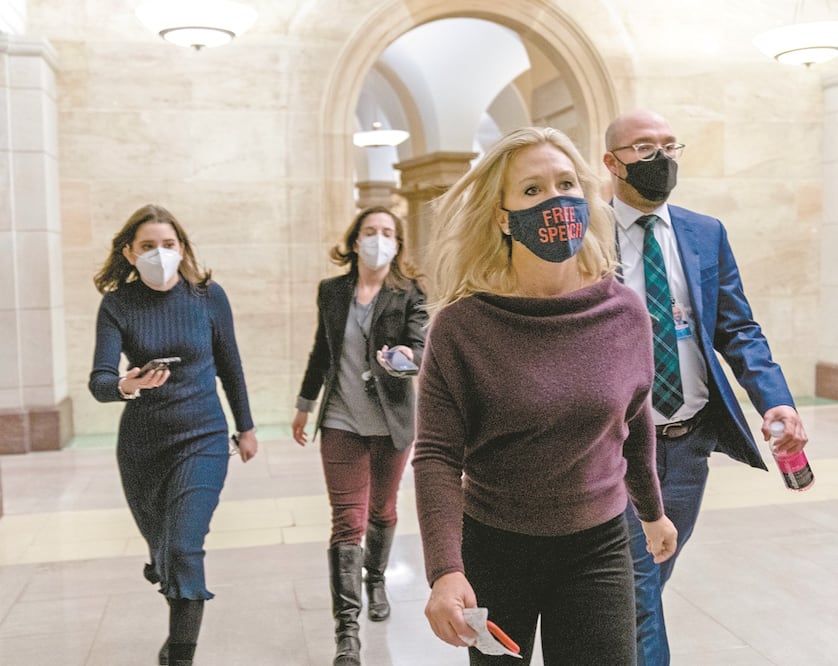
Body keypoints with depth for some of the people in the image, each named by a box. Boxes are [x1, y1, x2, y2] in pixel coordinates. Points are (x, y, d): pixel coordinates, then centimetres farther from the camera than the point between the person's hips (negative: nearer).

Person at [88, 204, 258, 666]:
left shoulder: (209, 295, -8)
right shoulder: (117, 304, -9)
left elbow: (229, 366, 3)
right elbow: (98, 381, -18)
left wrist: (245, 427, 9)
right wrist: (125, 386, -41)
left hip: (202, 440, -2)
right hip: (141, 445, 2)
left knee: (184, 549, -15)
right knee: (161, 550, 19)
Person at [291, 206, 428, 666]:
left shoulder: (409, 295, -5)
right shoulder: (331, 292, 3)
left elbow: (420, 347, -17)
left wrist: (406, 356, -41)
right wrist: (305, 404, 19)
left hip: (391, 421, 0)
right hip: (341, 422, 1)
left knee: (382, 511, 17)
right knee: (347, 521, -5)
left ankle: (375, 579, 45)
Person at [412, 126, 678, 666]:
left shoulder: (624, 313, -5)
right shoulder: (461, 325, -14)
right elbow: (437, 455, -15)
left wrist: (653, 511, 22)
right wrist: (445, 570, -26)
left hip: (597, 547, 1)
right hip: (492, 547, -1)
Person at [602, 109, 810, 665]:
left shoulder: (707, 234, 5)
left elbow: (738, 329, 4)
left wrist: (775, 400, -12)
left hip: (691, 443, 5)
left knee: (650, 582, 22)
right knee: (639, 595, 2)